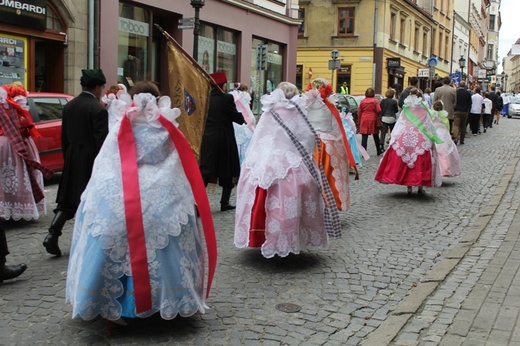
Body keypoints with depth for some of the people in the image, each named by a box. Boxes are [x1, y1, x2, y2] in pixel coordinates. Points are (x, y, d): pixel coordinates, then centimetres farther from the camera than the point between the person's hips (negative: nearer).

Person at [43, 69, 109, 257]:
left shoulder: (69, 106, 6)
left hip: (72, 160, 6)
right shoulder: (98, 109, -15)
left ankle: (52, 235, -1)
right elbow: (101, 141, -16)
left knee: (67, 200, 11)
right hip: (91, 161, -6)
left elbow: (64, 137, 12)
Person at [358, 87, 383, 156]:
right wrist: (379, 119, 7)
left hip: (364, 120, 0)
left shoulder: (362, 101, 5)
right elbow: (378, 111, -12)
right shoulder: (375, 101, -2)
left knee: (364, 137, -2)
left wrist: (359, 121, 13)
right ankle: (378, 151, 27)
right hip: (373, 120, 0)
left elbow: (359, 112, 5)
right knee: (376, 137, 15)